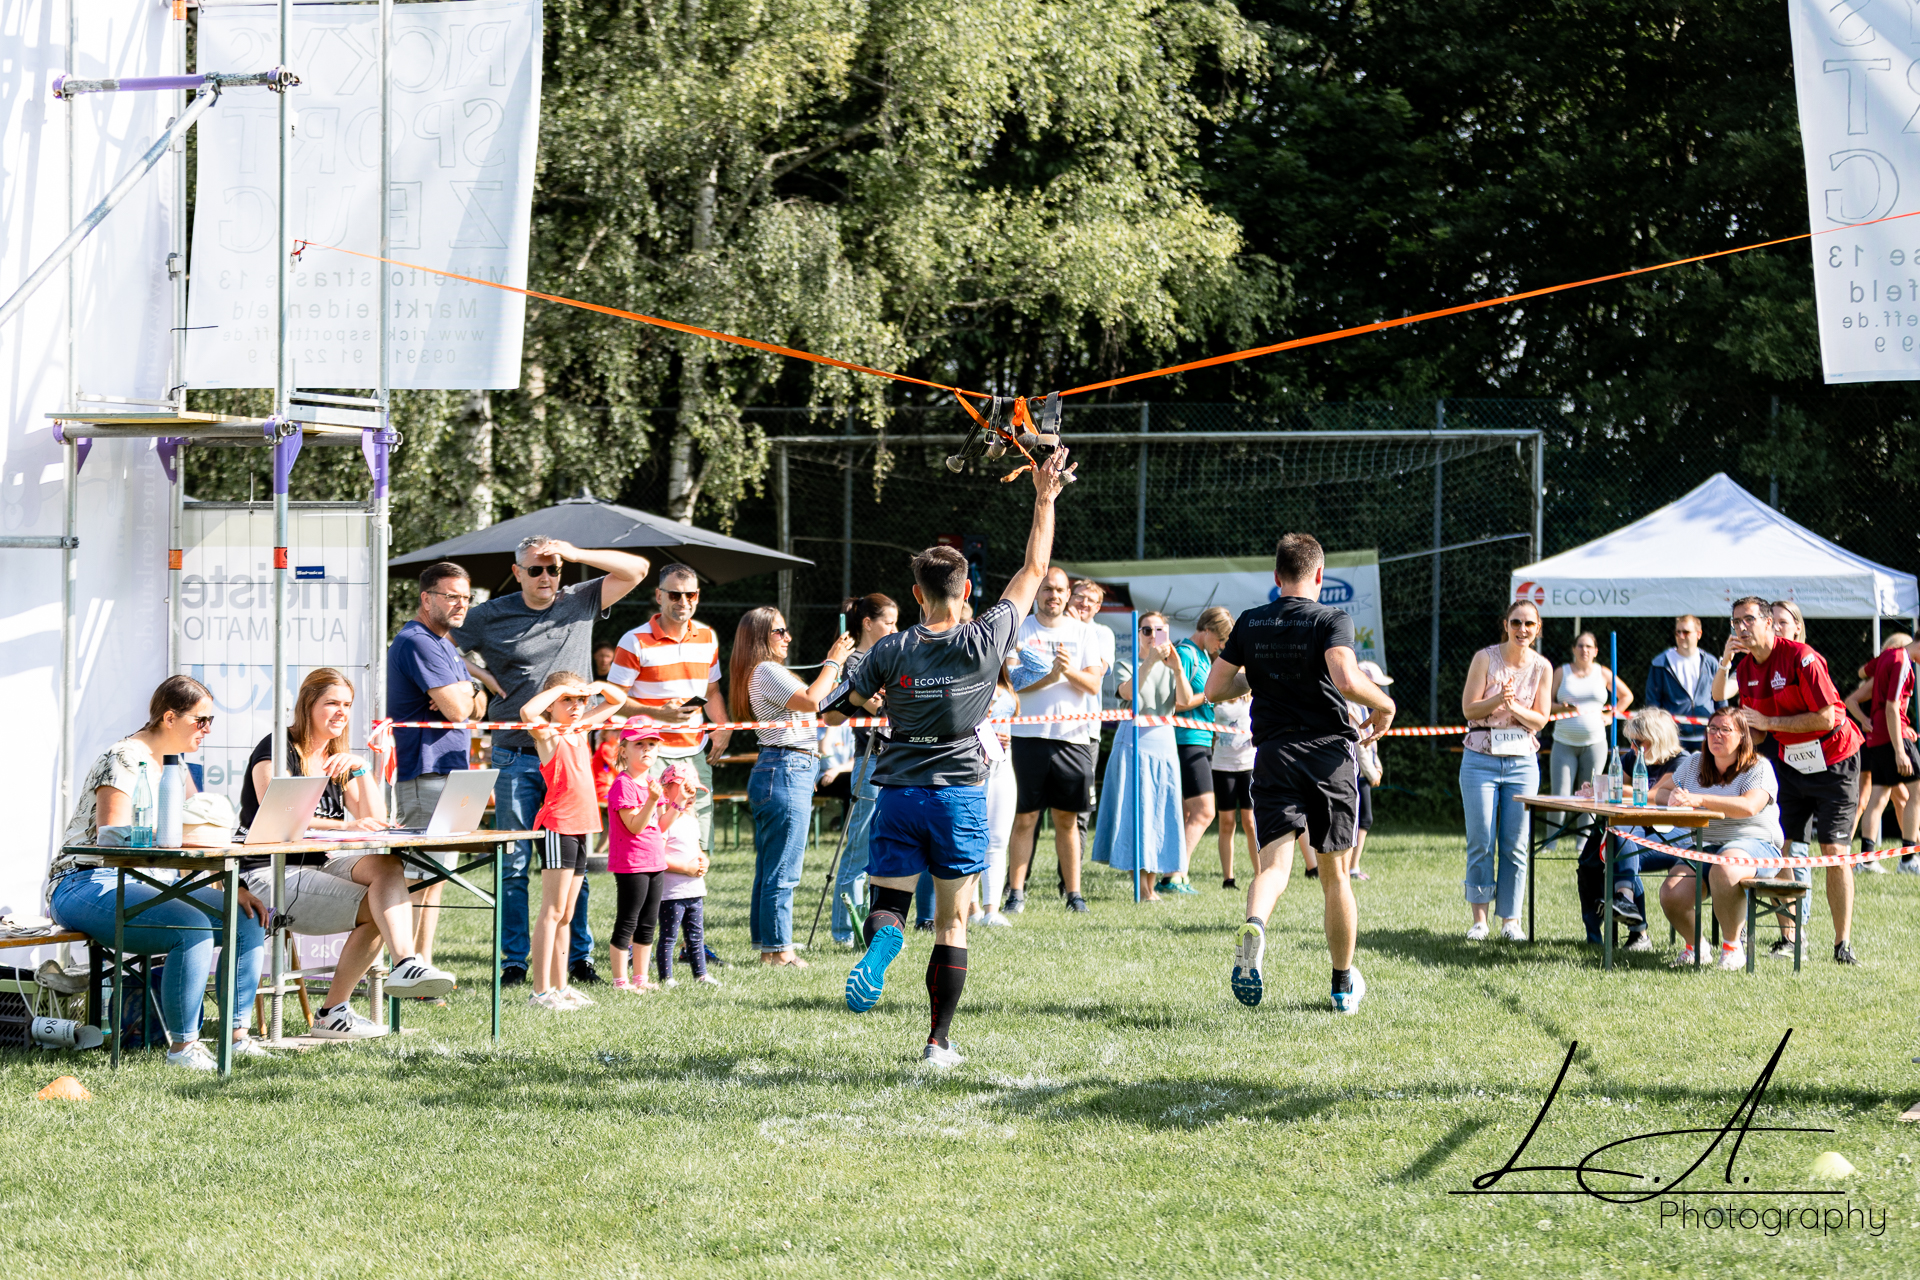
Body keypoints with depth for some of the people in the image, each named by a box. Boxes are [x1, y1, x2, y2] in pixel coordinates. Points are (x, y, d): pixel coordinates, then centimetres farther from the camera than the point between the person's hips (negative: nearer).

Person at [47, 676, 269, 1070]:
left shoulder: (175, 764, 14)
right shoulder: (124, 760, -14)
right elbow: (113, 837, -24)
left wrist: (235, 887, 2)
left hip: (145, 885, 10)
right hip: (86, 886, -10)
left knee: (250, 919, -1)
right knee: (193, 927, -33)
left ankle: (237, 1035, 4)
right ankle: (182, 1045, -24)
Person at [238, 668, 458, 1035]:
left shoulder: (337, 760, 18)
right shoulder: (276, 750, -6)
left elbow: (376, 821, 9)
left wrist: (361, 770, -5)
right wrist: (345, 826, -30)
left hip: (320, 866, 7)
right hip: (270, 876, -7)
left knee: (387, 864, -25)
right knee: (377, 909, -24)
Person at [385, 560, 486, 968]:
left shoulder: (444, 644, 21)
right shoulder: (418, 642, -13)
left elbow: (478, 707, 17)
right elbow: (458, 709, -21)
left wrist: (462, 696, -6)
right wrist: (467, 691, 1)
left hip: (448, 771, 11)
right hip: (425, 775, -11)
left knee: (434, 876, 12)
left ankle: (422, 966, 16)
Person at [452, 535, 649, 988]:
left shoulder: (579, 603, 7)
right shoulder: (490, 616, 2)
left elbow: (635, 569, 3)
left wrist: (575, 554, -8)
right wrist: (479, 674, -2)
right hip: (516, 758, -1)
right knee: (514, 864, 0)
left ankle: (579, 956, 13)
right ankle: (514, 962, 5)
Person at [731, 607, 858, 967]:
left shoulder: (765, 673, 20)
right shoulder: (767, 671, -12)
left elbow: (811, 700, 21)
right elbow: (811, 701, -22)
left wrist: (834, 666, 18)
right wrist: (833, 663, -11)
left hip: (773, 771, 11)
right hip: (786, 771, -11)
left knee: (768, 870, 12)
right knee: (782, 871, -7)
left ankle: (766, 947, 17)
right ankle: (778, 949, -5)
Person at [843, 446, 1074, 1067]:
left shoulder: (893, 651, -5)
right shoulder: (985, 641, -6)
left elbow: (857, 697, 13)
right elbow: (1034, 570, 4)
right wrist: (1045, 499, 12)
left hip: (899, 793, 0)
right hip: (961, 794, 0)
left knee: (888, 901, 8)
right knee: (952, 924, 8)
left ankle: (883, 939, -29)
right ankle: (939, 1042, 8)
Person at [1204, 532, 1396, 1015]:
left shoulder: (1249, 624, 6)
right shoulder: (1331, 620, -6)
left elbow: (1214, 690, 8)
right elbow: (1346, 680, -23)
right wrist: (1384, 704, -4)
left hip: (1274, 754, 2)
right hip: (1329, 753, -2)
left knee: (1273, 861, -8)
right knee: (1334, 874, 11)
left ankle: (1254, 924, -43)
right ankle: (1345, 984, 21)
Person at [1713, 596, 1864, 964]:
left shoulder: (1801, 658, -19)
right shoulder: (1746, 664, 4)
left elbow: (1825, 718, -22)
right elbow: (1720, 696, -3)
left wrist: (1769, 722, -20)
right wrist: (1725, 660, -18)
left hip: (1833, 761, -7)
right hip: (1788, 762, 7)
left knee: (1834, 852, -11)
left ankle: (1842, 944, -9)